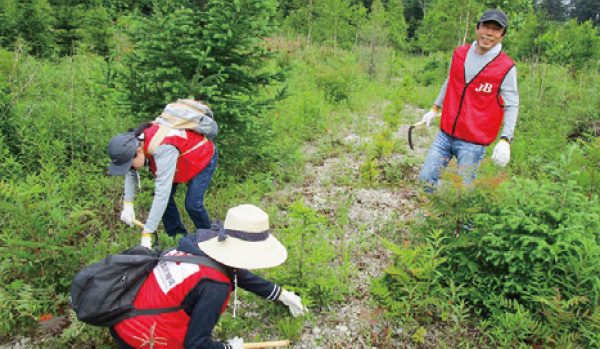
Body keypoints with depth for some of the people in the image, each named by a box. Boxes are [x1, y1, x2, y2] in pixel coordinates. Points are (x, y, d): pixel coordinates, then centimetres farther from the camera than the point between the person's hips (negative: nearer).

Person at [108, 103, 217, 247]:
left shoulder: (163, 149, -46)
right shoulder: (134, 141, -21)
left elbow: (162, 192, -47)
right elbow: (130, 174, -4)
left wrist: (147, 234, -46)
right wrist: (127, 205, -18)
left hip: (204, 158, -8)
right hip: (181, 160, 8)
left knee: (192, 204, -16)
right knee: (165, 198, -5)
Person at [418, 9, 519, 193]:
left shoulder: (506, 67, -6)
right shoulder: (460, 54, 6)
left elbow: (511, 106, -5)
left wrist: (505, 140, -15)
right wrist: (434, 109, 24)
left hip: (473, 143, -4)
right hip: (445, 134, 4)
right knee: (426, 178, 6)